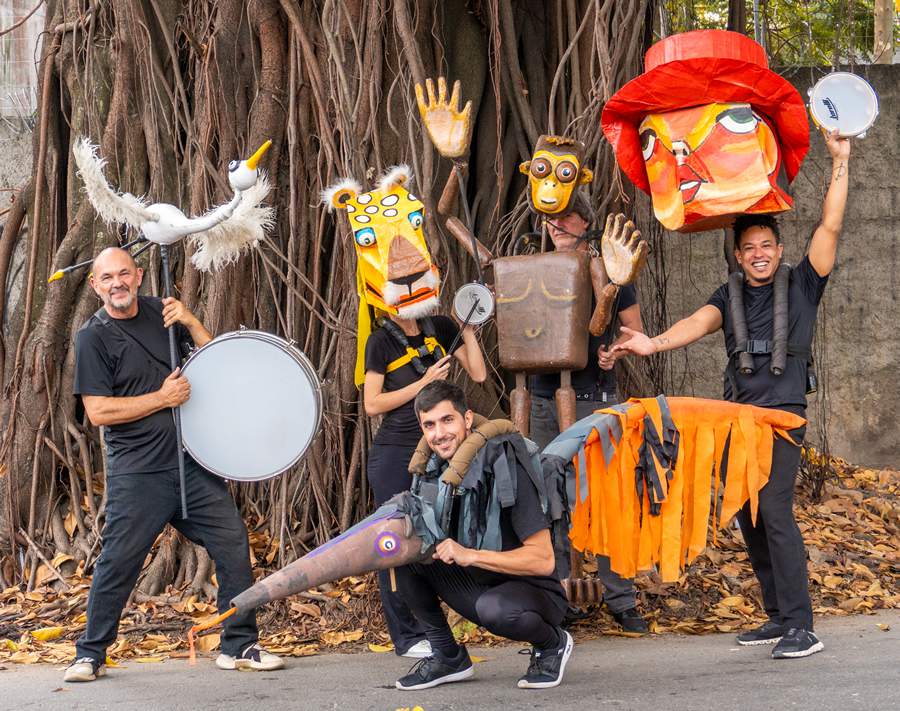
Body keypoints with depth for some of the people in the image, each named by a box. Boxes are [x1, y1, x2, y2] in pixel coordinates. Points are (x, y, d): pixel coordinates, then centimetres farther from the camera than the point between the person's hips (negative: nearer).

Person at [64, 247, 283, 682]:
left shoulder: (160, 312, 10)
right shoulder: (93, 337, -4)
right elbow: (99, 411, -11)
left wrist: (189, 321, -3)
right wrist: (163, 399, -12)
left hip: (193, 462, 5)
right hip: (138, 474, -5)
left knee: (233, 545, 0)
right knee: (118, 562, -4)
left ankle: (239, 646, 12)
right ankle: (90, 655, 13)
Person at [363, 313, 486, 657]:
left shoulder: (441, 329, 7)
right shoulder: (381, 341, -5)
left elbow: (478, 374, 3)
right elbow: (372, 405, -9)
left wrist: (468, 329, -3)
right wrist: (424, 383, -13)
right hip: (393, 456, -4)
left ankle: (425, 628, 13)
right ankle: (406, 637, 3)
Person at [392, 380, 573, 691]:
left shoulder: (505, 466, -22)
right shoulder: (434, 471, -2)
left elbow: (543, 560, -23)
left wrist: (470, 555, -30)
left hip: (534, 592, -6)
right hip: (478, 587, 6)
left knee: (494, 609, -39)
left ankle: (552, 644, -3)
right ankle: (447, 656, 1)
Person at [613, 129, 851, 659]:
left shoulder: (802, 285, 6)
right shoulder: (730, 297, 14)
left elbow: (831, 227, -3)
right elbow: (700, 322, -4)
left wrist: (841, 162, -9)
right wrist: (654, 343, -24)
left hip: (783, 415, -5)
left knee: (774, 509, -18)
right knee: (748, 517, 6)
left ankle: (801, 627, -18)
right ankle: (779, 616, 16)